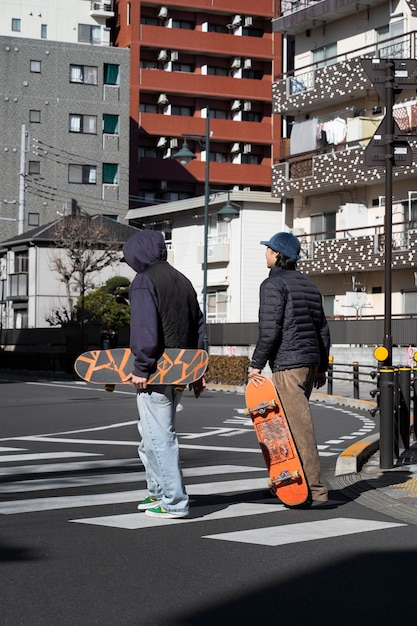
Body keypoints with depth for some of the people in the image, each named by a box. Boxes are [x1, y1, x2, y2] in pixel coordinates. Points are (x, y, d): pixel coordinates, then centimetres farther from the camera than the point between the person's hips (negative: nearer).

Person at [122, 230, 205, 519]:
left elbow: (144, 329, -19)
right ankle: (159, 491, 27)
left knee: (159, 436, -4)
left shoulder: (144, 281, -8)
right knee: (151, 431, 21)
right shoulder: (183, 280, 17)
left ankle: (175, 502, -3)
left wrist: (141, 367, -17)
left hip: (156, 373, -9)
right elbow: (199, 327, 17)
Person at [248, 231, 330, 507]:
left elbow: (270, 329, -17)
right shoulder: (308, 284, 18)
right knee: (288, 422, 16)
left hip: (287, 364, -9)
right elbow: (323, 330, 18)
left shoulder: (274, 284, -8)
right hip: (310, 360, 9)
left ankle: (313, 487, -10)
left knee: (299, 426, -9)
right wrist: (321, 367, 23)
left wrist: (256, 365, -11)